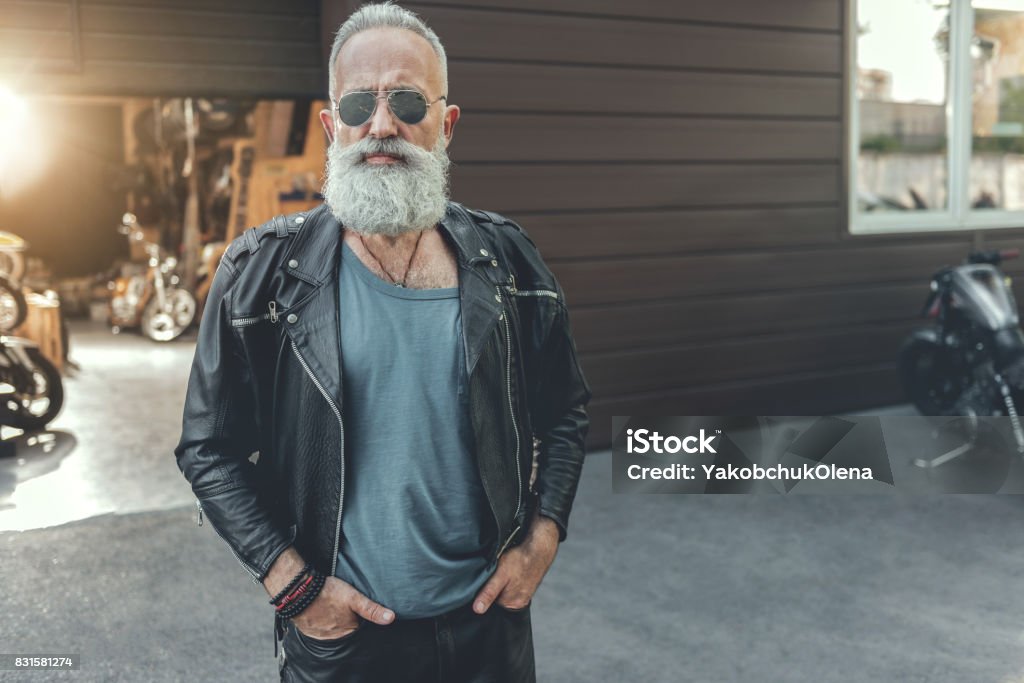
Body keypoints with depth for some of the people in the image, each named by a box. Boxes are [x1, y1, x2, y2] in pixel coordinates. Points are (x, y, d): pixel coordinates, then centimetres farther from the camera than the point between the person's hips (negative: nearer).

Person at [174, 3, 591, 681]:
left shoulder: (505, 258, -2)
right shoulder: (263, 270, -8)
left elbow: (565, 412, 7)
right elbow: (209, 448, -4)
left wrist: (541, 540, -2)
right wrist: (292, 584, -10)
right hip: (336, 629, -1)